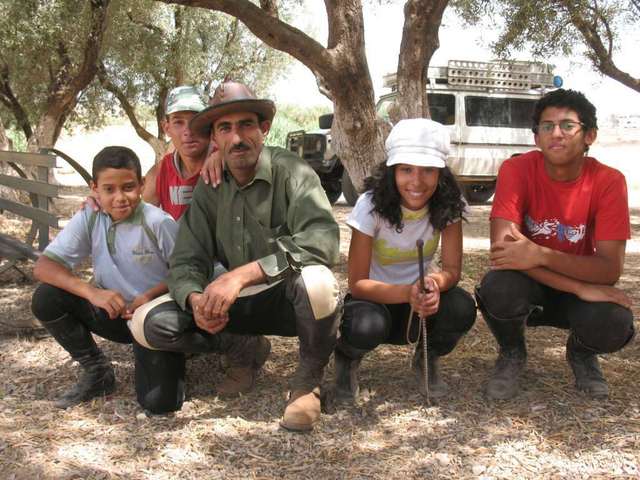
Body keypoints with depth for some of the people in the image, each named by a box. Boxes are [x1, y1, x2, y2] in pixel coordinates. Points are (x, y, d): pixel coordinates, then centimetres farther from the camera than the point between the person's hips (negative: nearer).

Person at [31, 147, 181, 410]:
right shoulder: (88, 219, -10)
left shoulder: (158, 223, -19)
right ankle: (97, 371, 2)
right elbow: (43, 266, -16)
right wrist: (92, 292, -31)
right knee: (46, 299, -18)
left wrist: (151, 295, -28)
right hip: (113, 312, 4)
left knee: (155, 399, -23)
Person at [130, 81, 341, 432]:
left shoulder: (291, 173, -15)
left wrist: (243, 274, -39)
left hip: (291, 299, -5)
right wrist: (196, 299, -25)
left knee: (316, 280, -40)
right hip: (240, 304, 5)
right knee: (147, 323, -14)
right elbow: (185, 261, -1)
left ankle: (308, 379, -11)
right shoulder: (209, 190, 1)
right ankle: (246, 351, 9)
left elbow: (322, 239, -32)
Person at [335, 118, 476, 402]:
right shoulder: (371, 205, -23)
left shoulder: (448, 205, -15)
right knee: (367, 326, -37)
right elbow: (357, 284, -21)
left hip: (418, 297, 3)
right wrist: (407, 293, -40)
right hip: (373, 298, -2)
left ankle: (427, 361, 5)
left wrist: (435, 282, -39)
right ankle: (347, 360, 2)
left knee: (462, 308, -29)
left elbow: (452, 269, -14)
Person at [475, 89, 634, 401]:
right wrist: (580, 287, -33)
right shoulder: (516, 170, -20)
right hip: (528, 285, -1)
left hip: (580, 292, 1)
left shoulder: (608, 181, -17)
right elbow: (501, 248, -29)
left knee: (615, 324, -31)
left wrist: (540, 255, -39)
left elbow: (610, 269, -23)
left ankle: (581, 354, 9)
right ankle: (512, 354, 1)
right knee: (498, 289, -35)